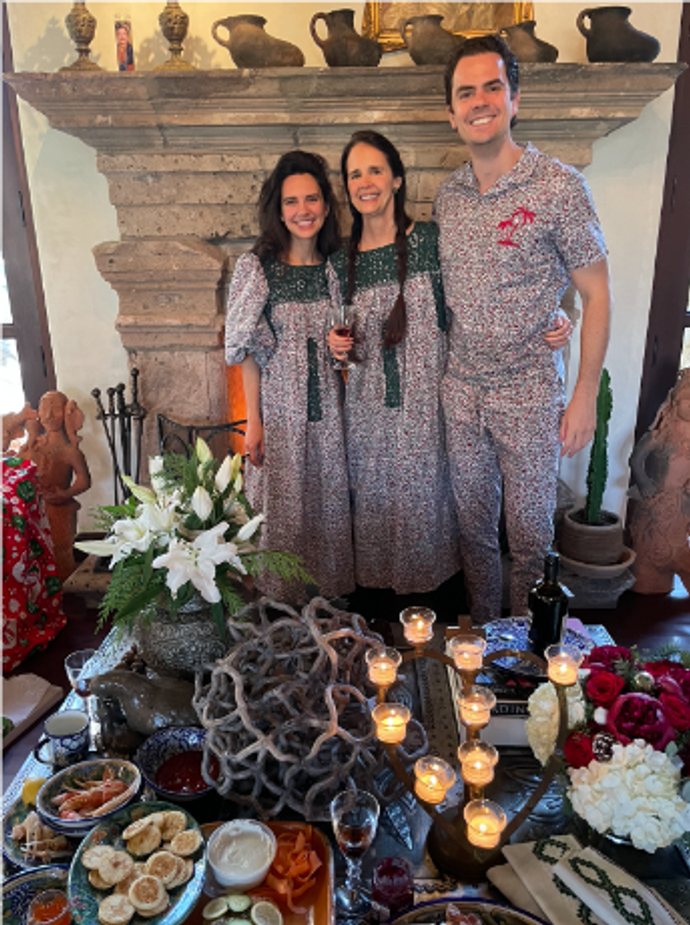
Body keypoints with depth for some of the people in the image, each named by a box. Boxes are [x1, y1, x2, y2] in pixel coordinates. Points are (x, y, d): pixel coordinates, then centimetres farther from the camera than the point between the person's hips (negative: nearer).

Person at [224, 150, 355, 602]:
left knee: (331, 505, 13)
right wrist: (253, 421, -7)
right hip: (280, 407, -3)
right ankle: (285, 604, 29)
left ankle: (331, 595, 33)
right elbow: (247, 351, -6)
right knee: (284, 509, 7)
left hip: (328, 408, 3)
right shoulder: (257, 267, -7)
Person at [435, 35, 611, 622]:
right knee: (474, 524, 15)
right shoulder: (447, 195, 5)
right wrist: (446, 370, 8)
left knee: (530, 533, 7)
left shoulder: (559, 186, -10)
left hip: (529, 396, -4)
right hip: (461, 391, 5)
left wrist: (586, 396, -10)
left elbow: (596, 293, -7)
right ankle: (483, 634, 36)